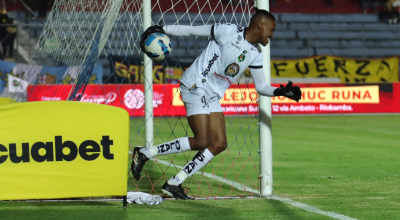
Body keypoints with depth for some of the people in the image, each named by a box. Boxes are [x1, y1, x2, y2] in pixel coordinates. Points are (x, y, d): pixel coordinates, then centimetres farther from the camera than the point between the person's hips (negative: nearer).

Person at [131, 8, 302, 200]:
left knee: (219, 144, -2)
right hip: (195, 86, -8)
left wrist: (280, 91, -6)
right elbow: (191, 30, -7)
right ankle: (144, 153, -4)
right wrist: (162, 30, -10)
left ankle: (173, 184, 4)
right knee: (201, 142, -16)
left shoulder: (255, 54, 7)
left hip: (213, 97, 8)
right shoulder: (228, 32, -13)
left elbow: (261, 87, 11)